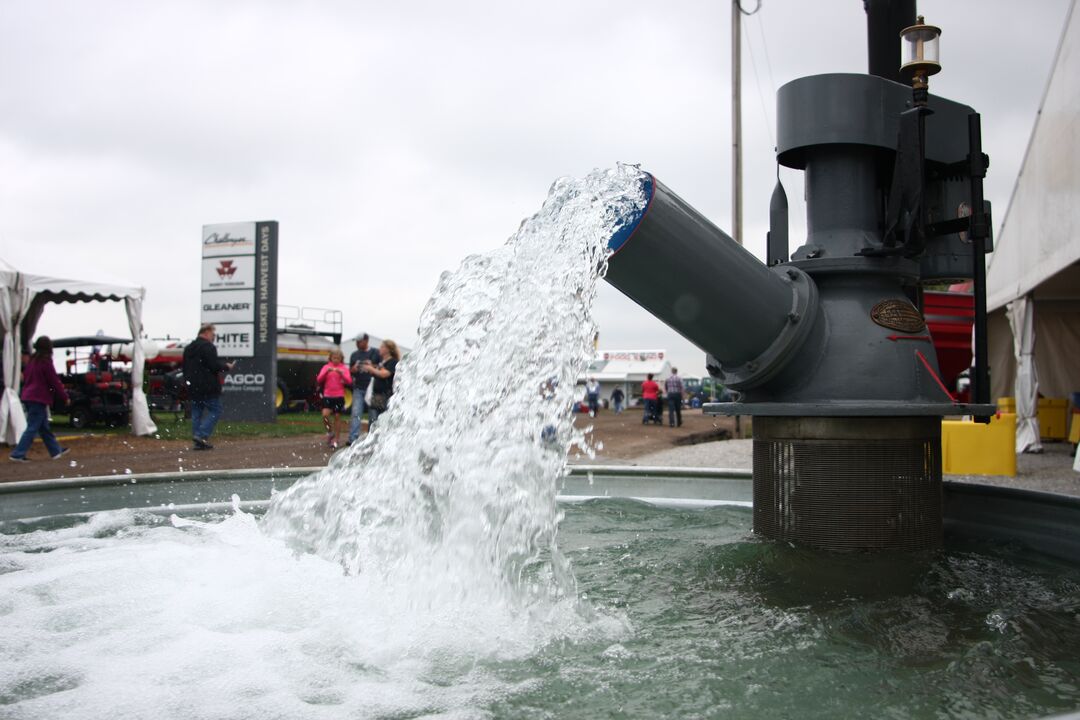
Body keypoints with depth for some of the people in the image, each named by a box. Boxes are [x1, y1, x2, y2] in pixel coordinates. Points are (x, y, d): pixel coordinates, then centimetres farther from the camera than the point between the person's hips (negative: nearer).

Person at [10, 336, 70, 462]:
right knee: (32, 428, -5)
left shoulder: (32, 360, 10)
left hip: (29, 397, 9)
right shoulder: (45, 362, -13)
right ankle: (18, 454, -6)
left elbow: (25, 377, 17)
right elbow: (55, 381, -11)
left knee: (44, 427, 13)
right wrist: (65, 397, -4)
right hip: (39, 398, -9)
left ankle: (56, 451, 21)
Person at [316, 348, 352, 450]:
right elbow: (319, 379, -4)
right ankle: (330, 432, 12)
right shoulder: (326, 367, 6)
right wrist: (327, 372, -19)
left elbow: (349, 381, -7)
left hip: (339, 396, -1)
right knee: (325, 415, -15)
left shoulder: (344, 368, 3)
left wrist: (341, 373, -22)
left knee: (337, 417, 3)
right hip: (327, 395, 1)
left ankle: (335, 440, 12)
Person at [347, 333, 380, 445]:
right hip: (358, 388, 2)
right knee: (356, 414, -7)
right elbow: (350, 371, 18)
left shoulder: (375, 353, 2)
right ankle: (353, 439, -11)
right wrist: (354, 369, -6)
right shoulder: (354, 355, 13)